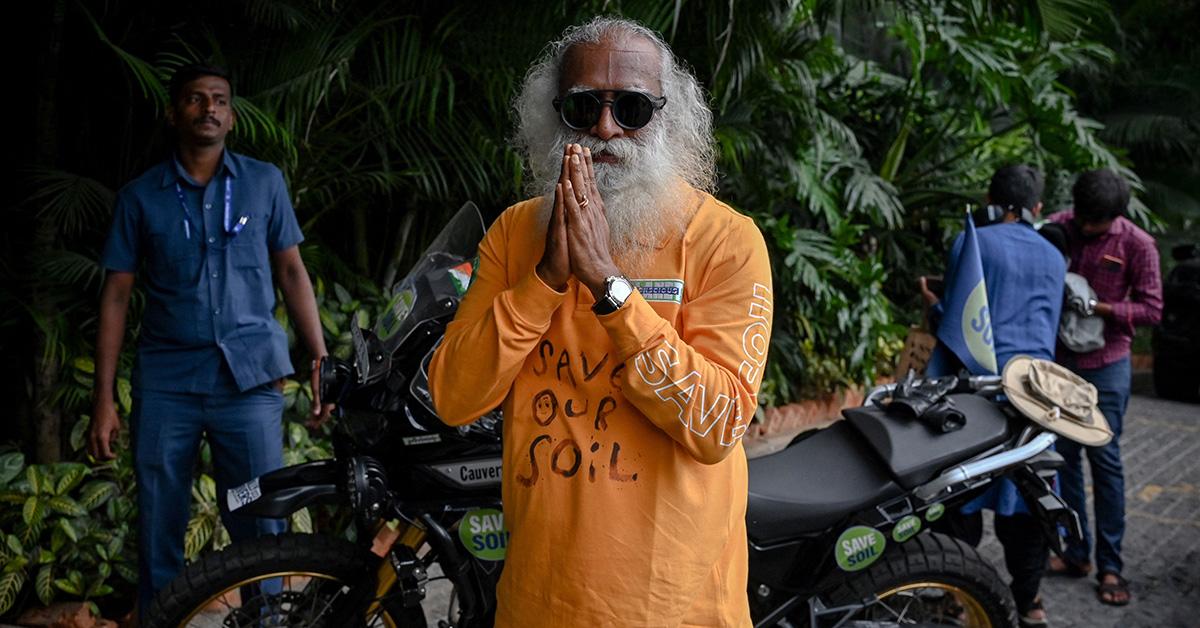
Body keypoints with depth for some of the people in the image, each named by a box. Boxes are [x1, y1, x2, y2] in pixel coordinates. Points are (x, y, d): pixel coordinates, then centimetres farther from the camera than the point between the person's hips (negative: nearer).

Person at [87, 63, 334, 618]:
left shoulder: (264, 181, 9)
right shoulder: (140, 196, 8)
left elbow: (291, 272, 10)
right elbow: (116, 295, 7)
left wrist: (321, 365, 1)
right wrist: (104, 400, 2)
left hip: (250, 379, 0)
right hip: (165, 383, 1)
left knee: (261, 528, -2)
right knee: (158, 530, 4)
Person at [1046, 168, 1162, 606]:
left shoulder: (1137, 245, -9)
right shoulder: (1058, 227, -2)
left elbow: (1151, 309, -8)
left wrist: (1099, 307, -20)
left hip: (1105, 364, -3)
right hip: (1058, 359, 3)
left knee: (1104, 459, -1)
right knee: (1063, 455, 8)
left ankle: (1110, 565, 7)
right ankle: (1075, 553, 20)